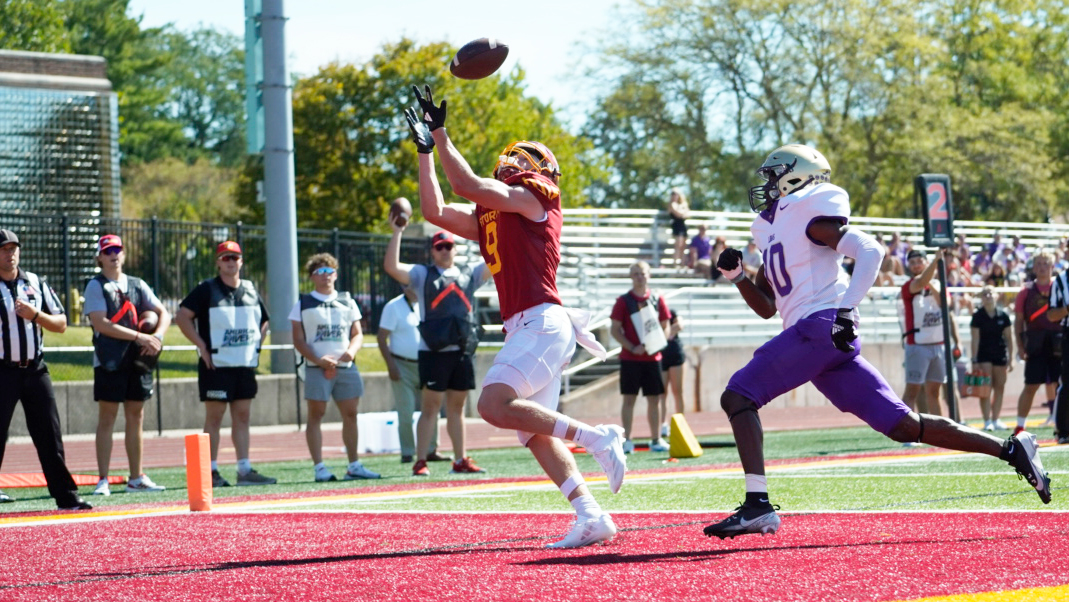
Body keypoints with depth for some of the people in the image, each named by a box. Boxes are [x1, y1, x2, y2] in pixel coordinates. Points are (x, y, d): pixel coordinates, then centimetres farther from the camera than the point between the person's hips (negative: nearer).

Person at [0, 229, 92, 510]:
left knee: (50, 435, 3)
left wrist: (35, 315, -7)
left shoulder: (36, 283, 11)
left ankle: (66, 497, 6)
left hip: (35, 369, 4)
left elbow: (60, 324, 10)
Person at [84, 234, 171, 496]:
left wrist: (156, 336, -10)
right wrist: (140, 337, -18)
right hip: (109, 362, -5)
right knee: (107, 418, -5)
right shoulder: (96, 286, -2)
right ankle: (103, 481, -4)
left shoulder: (137, 285, 14)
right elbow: (101, 323, -14)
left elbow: (164, 313, 12)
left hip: (138, 359, 5)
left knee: (136, 417, 8)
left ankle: (136, 478, 15)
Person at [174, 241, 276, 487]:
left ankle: (245, 469, 9)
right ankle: (211, 471, -1)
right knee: (214, 417, -3)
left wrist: (256, 344, 11)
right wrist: (202, 346, -13)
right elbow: (182, 316, -10)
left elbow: (263, 321, 26)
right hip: (216, 365, -6)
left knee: (242, 416, 7)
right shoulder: (207, 289, -5)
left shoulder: (250, 290, 13)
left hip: (246, 365, 6)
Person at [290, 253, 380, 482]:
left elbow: (358, 333, 14)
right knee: (316, 414, -5)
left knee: (350, 414, 5)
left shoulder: (347, 302, 15)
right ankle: (319, 467, -6)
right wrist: (318, 360, -15)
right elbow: (298, 340, -1)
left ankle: (354, 465, 11)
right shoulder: (303, 304, 5)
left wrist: (351, 350, -8)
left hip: (346, 367, 4)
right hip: (317, 368, -4)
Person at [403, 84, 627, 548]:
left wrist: (440, 134, -3)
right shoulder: (487, 217, 23)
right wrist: (425, 150, 21)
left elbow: (468, 185, -10)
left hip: (541, 323, -9)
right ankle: (592, 519, -1)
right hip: (526, 330, 9)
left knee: (495, 405, -24)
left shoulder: (532, 199, -1)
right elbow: (435, 211, 22)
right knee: (536, 435, 3)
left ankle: (596, 439, -18)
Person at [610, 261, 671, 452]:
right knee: (629, 398, -4)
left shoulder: (658, 300, 8)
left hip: (653, 357, 3)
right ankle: (627, 440, -3)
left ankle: (656, 440, 12)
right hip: (630, 358, -3)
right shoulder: (623, 301, -1)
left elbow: (665, 327, 13)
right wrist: (631, 347, -14)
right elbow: (614, 329, -3)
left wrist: (660, 343, -7)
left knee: (654, 399, 6)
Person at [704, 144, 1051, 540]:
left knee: (738, 396, -15)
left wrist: (846, 309, -22)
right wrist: (736, 275, 15)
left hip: (819, 327, -9)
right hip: (816, 336, 9)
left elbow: (869, 251, -14)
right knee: (903, 426, 4)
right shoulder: (769, 226, 26)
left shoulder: (808, 211, -2)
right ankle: (1011, 449, 7)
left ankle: (757, 505, -24)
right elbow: (766, 307, 30)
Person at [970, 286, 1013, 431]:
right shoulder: (978, 316, -4)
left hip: (1000, 354, 3)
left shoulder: (1003, 315, 2)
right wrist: (974, 360, -10)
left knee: (999, 387, 6)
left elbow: (1008, 337, 6)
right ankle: (987, 421, -6)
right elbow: (975, 338, -5)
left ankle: (995, 420, 15)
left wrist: (1010, 359, 4)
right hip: (983, 354, -3)